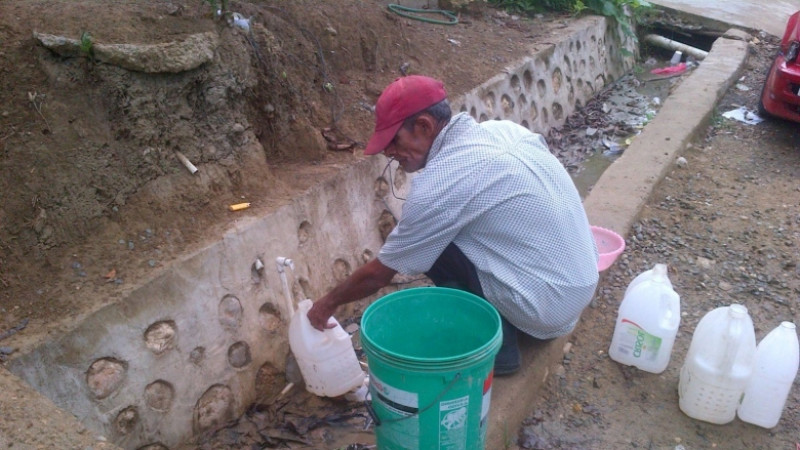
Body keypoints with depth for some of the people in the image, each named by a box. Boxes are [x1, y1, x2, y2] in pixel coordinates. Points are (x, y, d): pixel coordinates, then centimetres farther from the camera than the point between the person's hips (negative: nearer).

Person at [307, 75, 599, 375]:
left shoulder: (438, 182, -20)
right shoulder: (504, 128, 1)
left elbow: (379, 273, -8)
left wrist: (329, 302, 10)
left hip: (548, 305, -8)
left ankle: (495, 348, 4)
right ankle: (502, 323, 21)